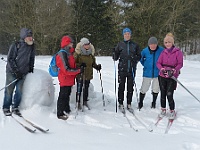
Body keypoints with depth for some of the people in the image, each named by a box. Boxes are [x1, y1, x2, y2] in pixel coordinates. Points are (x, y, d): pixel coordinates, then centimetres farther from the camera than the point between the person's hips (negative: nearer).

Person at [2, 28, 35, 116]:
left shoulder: (31, 47, 4)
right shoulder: (15, 46, -12)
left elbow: (32, 58, 20)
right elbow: (10, 59, -11)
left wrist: (31, 67, 12)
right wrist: (16, 71, -14)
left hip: (23, 73, 4)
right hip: (12, 72, -4)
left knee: (19, 91, 3)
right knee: (9, 91, 4)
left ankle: (15, 108, 18)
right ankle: (6, 108, 17)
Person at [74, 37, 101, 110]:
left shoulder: (91, 53, 10)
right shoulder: (78, 53, -8)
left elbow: (93, 63, 20)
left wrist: (97, 66, 1)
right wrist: (80, 65, -25)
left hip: (88, 74, 5)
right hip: (80, 75, -5)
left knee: (86, 88, 14)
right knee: (79, 89, -3)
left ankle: (85, 101, 30)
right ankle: (78, 103, 10)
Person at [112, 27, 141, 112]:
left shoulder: (135, 45, 9)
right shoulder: (120, 45, 6)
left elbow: (139, 56, 14)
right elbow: (115, 58, 8)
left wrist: (135, 58, -6)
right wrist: (114, 53, -12)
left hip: (131, 69, 1)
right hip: (122, 69, -1)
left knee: (130, 88, 6)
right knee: (121, 87, 1)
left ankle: (129, 104, 16)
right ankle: (121, 104, 12)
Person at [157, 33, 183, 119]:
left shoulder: (178, 52, -2)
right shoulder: (163, 52, 8)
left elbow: (180, 64, -6)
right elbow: (158, 63, 4)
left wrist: (173, 71, -21)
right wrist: (162, 69, -15)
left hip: (172, 77, -3)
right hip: (162, 76, 3)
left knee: (169, 95, -8)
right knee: (163, 94, 8)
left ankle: (172, 111, 11)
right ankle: (163, 109, 26)